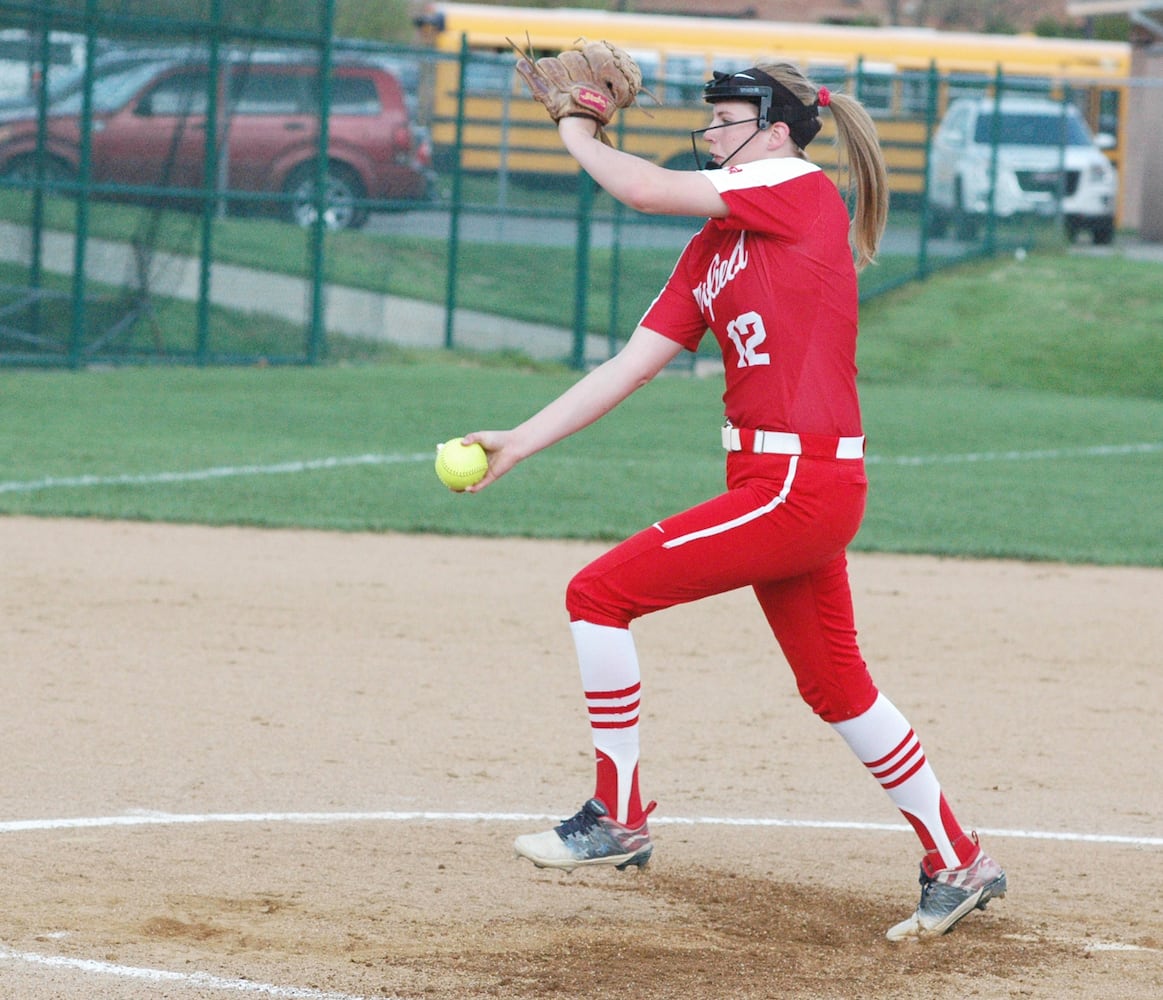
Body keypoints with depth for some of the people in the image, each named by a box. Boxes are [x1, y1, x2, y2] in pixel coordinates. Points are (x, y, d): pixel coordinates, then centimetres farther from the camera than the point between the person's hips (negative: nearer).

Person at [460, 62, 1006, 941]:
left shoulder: (803, 188, -8)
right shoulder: (712, 250, 15)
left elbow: (647, 191, -14)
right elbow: (632, 365, 12)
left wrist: (580, 139, 6)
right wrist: (521, 441, 7)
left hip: (798, 488, -9)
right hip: (774, 483, 9)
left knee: (600, 594, -8)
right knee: (835, 686, 16)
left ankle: (618, 819, 1)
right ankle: (959, 866, 26)